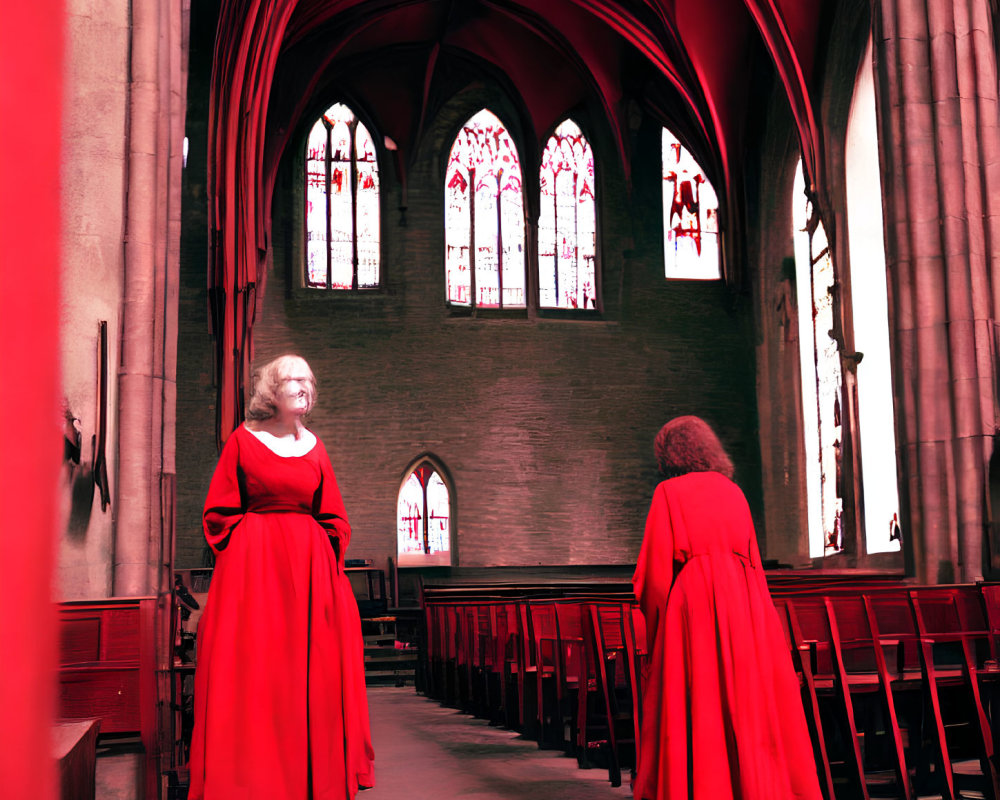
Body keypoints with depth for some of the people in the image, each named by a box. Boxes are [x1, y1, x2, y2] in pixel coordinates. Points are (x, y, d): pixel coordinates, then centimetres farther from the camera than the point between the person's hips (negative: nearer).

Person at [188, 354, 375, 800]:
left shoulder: (314, 447, 10)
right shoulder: (244, 440, 1)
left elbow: (333, 520, 12)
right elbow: (221, 511, 2)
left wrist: (324, 564, 2)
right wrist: (247, 554, -5)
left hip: (309, 567, 3)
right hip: (253, 565, -3)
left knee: (311, 669, 3)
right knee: (251, 672, -3)